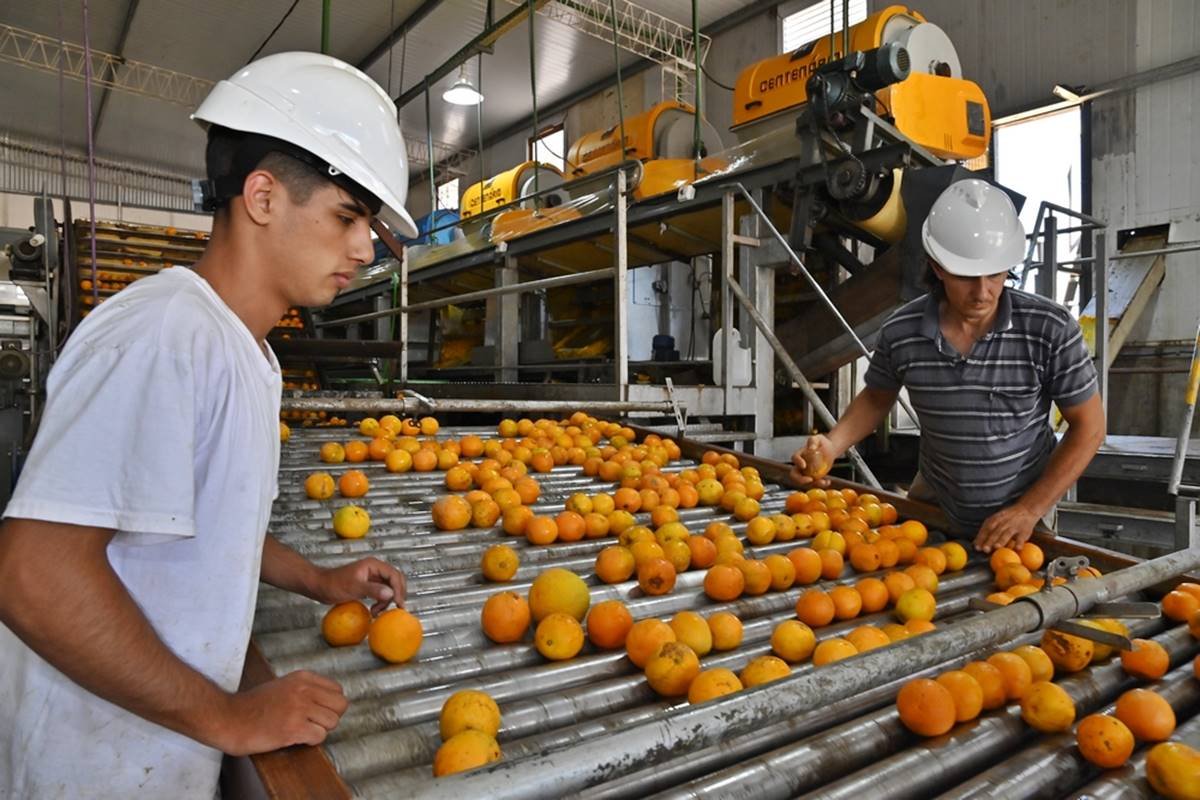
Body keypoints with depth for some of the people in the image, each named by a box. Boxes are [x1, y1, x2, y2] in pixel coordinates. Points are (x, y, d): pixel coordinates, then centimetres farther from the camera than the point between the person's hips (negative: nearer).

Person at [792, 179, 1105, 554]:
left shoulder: (1051, 328, -21)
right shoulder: (900, 332, -17)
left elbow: (1089, 427, -10)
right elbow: (877, 398, 3)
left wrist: (1030, 509, -17)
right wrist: (832, 444, -15)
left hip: (1021, 512, -1)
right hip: (935, 507, 2)